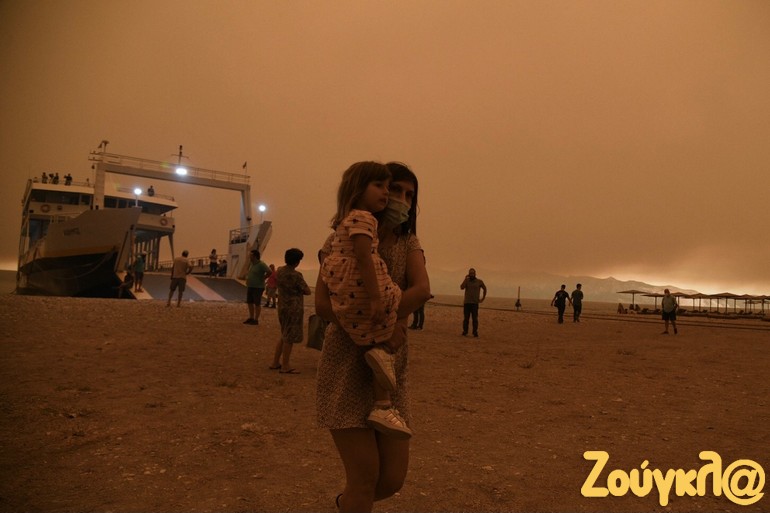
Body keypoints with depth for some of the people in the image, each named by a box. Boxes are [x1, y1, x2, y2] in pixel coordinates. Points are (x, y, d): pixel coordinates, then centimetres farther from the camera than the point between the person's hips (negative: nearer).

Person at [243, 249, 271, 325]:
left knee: (257, 304, -1)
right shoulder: (252, 264, 11)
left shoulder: (261, 264, -16)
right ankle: (251, 318, 21)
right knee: (250, 302, 11)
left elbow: (269, 272, -26)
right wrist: (247, 279, 15)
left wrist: (262, 278, -16)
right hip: (250, 286, 9)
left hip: (258, 287, -9)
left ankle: (256, 320, 5)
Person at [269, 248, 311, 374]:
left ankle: (276, 362, 24)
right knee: (290, 337, 2)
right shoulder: (295, 275, -20)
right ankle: (285, 366, 9)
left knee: (284, 335, 20)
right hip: (294, 308, -8)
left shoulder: (279, 271, 3)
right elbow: (307, 291, -12)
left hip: (282, 307, 8)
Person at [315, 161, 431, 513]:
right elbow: (322, 303, -13)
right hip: (346, 366, -4)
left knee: (393, 479, 7)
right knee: (366, 476, -6)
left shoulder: (409, 242, 8)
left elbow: (422, 289, -12)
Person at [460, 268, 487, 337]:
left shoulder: (479, 281, 3)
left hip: (475, 303, -1)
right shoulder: (466, 281, 4)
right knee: (466, 318, 2)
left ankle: (475, 332, -1)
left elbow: (484, 289, 17)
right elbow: (462, 287, -13)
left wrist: (483, 298, 11)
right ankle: (465, 331, 7)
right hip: (466, 302, 1)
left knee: (475, 318, -4)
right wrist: (465, 279, -13)